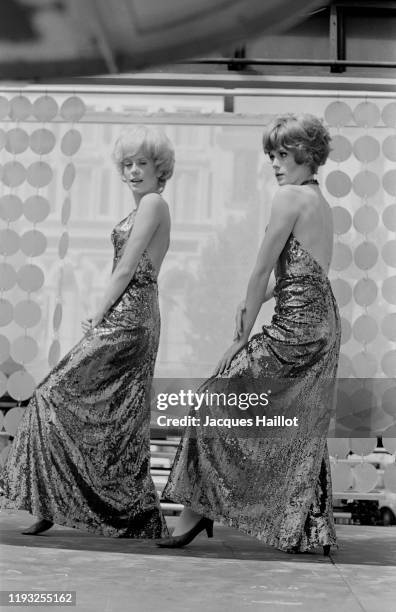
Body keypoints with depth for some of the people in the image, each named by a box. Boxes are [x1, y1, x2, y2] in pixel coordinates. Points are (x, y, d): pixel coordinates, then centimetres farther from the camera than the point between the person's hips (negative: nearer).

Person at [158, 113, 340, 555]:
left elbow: (263, 270, -9)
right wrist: (253, 302, 7)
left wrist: (242, 337, -4)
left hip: (295, 326, -9)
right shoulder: (320, 202, 17)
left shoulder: (291, 196, -10)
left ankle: (197, 509, 1)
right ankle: (311, 531, 20)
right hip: (324, 323, 9)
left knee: (218, 398, -3)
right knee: (304, 429, 14)